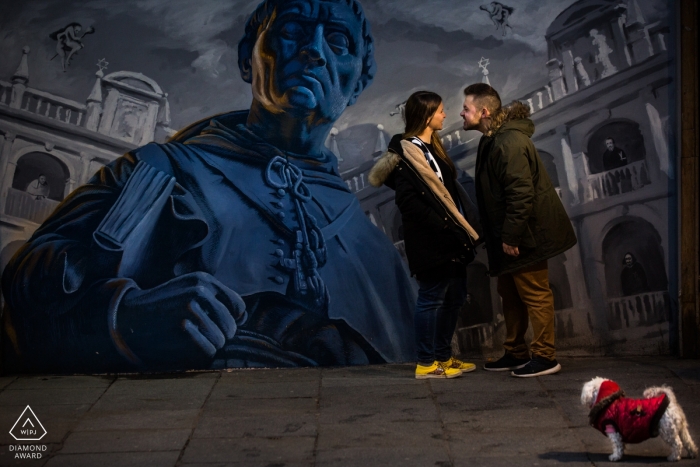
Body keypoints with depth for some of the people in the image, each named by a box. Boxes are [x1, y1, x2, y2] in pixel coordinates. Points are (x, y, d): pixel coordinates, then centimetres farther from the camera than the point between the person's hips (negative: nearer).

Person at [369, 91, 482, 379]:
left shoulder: (433, 148, 17)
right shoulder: (405, 153, -12)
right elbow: (409, 201, -20)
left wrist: (466, 221, 7)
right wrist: (444, 226, -20)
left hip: (450, 239, 9)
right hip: (430, 244, -9)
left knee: (454, 298, 14)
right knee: (432, 299, 0)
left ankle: (443, 356, 27)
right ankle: (426, 363, 13)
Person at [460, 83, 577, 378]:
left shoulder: (510, 143, -21)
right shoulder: (493, 140, 12)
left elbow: (521, 194, -26)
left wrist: (510, 237, -23)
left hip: (526, 235, -10)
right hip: (510, 235, 10)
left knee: (534, 294, 0)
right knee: (510, 295, 16)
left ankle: (544, 357, 11)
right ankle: (515, 353, 28)